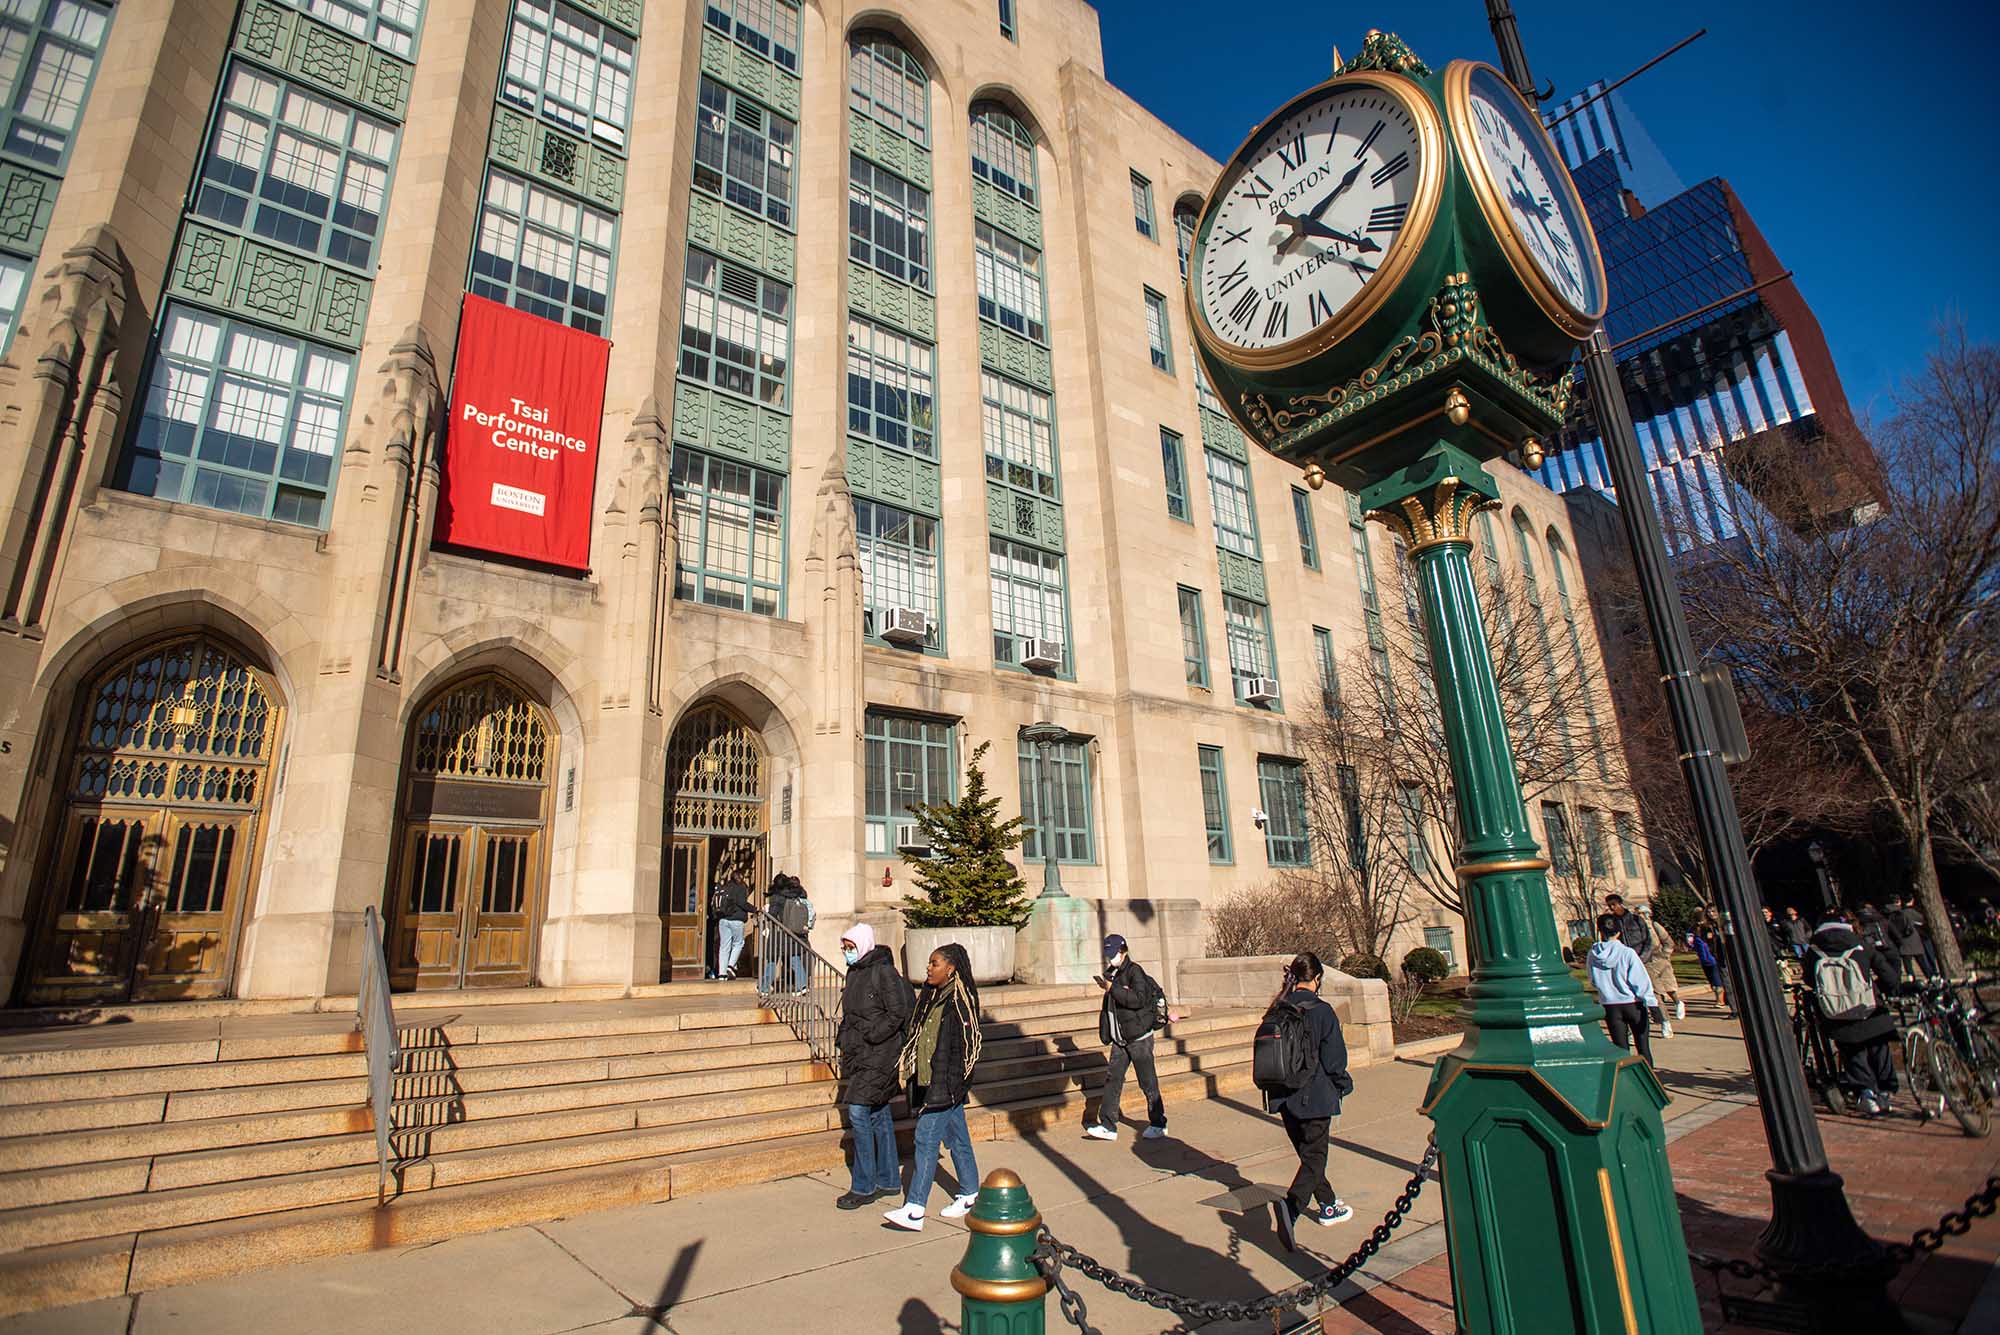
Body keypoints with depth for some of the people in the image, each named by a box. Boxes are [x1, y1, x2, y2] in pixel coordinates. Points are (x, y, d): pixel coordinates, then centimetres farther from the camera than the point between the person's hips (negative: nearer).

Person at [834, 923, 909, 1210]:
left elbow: (898, 1014, -16)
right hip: (858, 1054, 8)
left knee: (858, 1111, -9)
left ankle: (863, 1187, 2)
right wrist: (843, 1039, 8)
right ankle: (888, 1179, 24)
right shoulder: (854, 973, 10)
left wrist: (868, 1036, -18)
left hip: (879, 1054, -8)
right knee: (879, 1114, 14)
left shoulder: (884, 972, -15)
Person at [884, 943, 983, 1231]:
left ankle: (914, 1210, -3)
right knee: (957, 1138, 16)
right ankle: (970, 1195, 28)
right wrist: (908, 1070, 15)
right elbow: (920, 1036, 17)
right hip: (928, 1079, 8)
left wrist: (952, 1085, -19)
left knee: (927, 1138, -8)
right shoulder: (932, 996, 10)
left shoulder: (960, 1001, -16)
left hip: (946, 1082, -8)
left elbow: (963, 1045, -18)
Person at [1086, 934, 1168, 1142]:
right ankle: (1108, 1126, 8)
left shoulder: (1134, 971, -14)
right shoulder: (1111, 974, 11)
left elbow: (1139, 999, -29)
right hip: (1120, 1039, 8)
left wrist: (1112, 988, -27)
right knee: (1112, 1080, 4)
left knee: (1148, 1082, 4)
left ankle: (1158, 1124, 18)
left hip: (1139, 1038, -8)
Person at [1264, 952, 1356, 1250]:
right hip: (1315, 1097, -6)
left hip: (1284, 1098, 6)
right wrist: (1344, 1085, 7)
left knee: (1308, 1154, 22)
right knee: (1314, 1158, 1)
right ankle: (1291, 1206, -20)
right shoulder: (1321, 1011, -16)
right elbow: (1334, 1058, -12)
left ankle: (1328, 1206, 37)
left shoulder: (1277, 1011, 0)